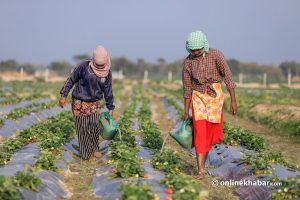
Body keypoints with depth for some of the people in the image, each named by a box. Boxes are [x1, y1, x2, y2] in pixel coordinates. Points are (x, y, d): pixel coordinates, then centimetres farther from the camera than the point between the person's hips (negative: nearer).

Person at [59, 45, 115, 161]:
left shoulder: (107, 73, -2)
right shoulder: (84, 67, -15)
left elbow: (108, 91, 7)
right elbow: (71, 80, -6)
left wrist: (110, 108, 10)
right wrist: (64, 96, -8)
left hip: (95, 103, 3)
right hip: (80, 103, -3)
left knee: (96, 126, -4)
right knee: (83, 129, 0)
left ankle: (94, 148, 19)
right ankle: (87, 154, 12)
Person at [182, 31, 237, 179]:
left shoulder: (216, 55, -11)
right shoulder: (187, 62, -4)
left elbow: (228, 77, -11)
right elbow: (187, 87, 3)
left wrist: (233, 100, -14)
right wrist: (186, 112, 5)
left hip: (215, 96, -1)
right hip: (198, 97, 1)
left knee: (210, 131, 7)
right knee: (199, 132, -11)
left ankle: (202, 161, 31)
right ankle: (201, 170, -12)